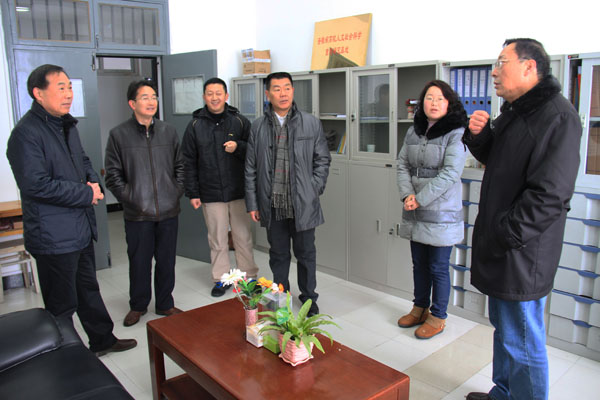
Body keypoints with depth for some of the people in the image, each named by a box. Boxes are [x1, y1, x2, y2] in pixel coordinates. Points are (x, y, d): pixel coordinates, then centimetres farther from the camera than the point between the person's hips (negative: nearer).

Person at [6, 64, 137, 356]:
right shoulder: (26, 134, -19)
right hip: (54, 236, -9)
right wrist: (86, 195, -17)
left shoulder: (67, 125, 11)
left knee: (88, 289, 23)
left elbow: (83, 161, 23)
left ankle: (102, 340, 40)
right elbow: (37, 185, -25)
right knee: (62, 304, 5)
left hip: (81, 228, 9)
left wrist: (94, 181, 2)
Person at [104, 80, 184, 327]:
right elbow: (113, 174, -1)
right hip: (138, 214, -2)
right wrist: (129, 198, -8)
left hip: (169, 211, 3)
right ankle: (138, 306, 29)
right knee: (139, 261, 8)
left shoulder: (168, 132, 7)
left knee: (166, 260, 11)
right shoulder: (119, 134, -2)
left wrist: (177, 192, 3)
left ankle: (165, 304, 29)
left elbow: (180, 166, 13)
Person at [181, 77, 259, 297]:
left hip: (239, 192, 0)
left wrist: (238, 147, -15)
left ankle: (249, 277, 21)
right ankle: (221, 279, 22)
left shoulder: (240, 121, 2)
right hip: (210, 194, 1)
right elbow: (189, 162, 5)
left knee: (243, 237, 7)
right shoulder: (195, 125, 4)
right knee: (217, 240, 9)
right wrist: (192, 193, 1)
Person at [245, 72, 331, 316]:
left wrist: (315, 189, -3)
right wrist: (252, 203, 3)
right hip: (272, 204, 1)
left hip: (303, 204, -1)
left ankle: (308, 297, 29)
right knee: (278, 254, 14)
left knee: (306, 253, 11)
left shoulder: (311, 123, 0)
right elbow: (251, 168, 5)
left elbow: (322, 160, 6)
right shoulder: (258, 127, 4)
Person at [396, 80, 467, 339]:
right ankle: (420, 309, 35)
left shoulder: (456, 133, -10)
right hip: (415, 213, 6)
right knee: (419, 264, 18)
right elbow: (403, 164, 7)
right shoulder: (414, 131, 10)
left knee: (438, 268, 5)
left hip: (441, 213, -6)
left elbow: (450, 172, -17)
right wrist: (407, 194, -9)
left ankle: (438, 317, 22)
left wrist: (420, 199, -17)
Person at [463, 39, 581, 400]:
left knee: (521, 342, 2)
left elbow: (549, 195, -24)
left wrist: (503, 236, -19)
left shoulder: (557, 116, -18)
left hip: (522, 255, -10)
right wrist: (479, 134, 2)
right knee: (504, 329, 23)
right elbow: (494, 160, 22)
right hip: (499, 249, 10)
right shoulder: (513, 110, 13)